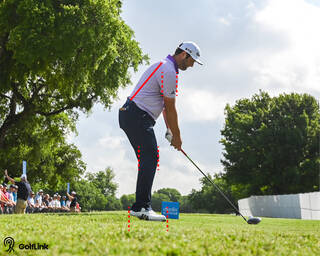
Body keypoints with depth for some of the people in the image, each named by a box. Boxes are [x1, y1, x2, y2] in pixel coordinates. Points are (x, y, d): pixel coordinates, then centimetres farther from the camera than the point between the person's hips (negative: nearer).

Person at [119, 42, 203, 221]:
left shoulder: (163, 66, 22)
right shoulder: (169, 72, -12)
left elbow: (165, 105, 23)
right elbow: (170, 108, -8)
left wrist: (170, 129, 20)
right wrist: (177, 136, 1)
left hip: (130, 114, 11)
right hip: (138, 116, -11)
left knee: (148, 159, 9)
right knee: (150, 158, -17)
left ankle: (140, 207, 9)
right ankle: (142, 207, -21)